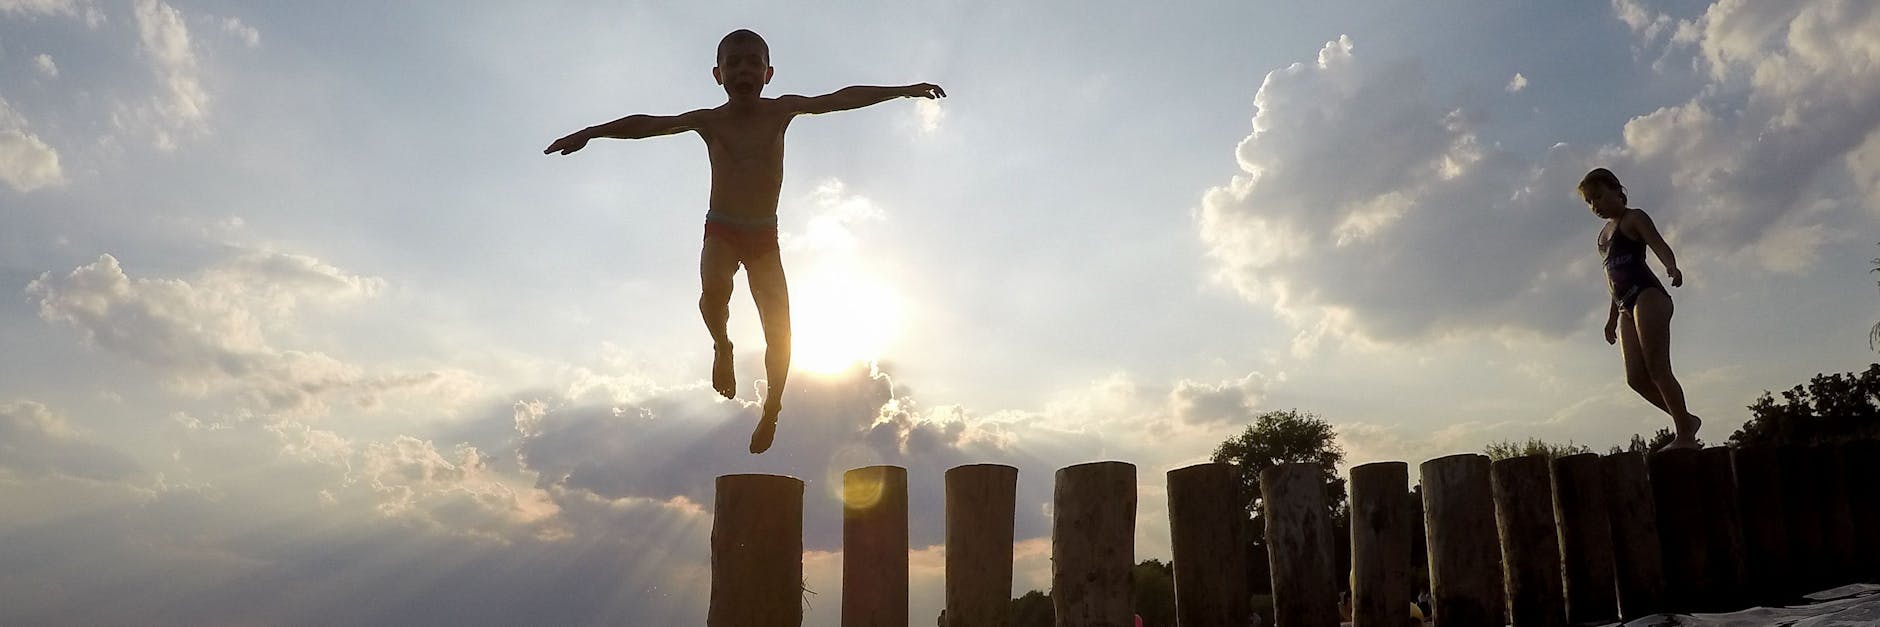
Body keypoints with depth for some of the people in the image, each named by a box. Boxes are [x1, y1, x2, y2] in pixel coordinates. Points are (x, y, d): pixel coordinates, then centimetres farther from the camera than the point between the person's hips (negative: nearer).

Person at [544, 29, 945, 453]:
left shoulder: (780, 111, -4)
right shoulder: (709, 121, -5)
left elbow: (841, 99, -7)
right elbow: (649, 124, -13)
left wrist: (901, 90, -10)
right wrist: (591, 132, -23)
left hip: (765, 236, 1)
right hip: (721, 232, -1)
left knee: (780, 334, -4)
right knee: (714, 290, -34)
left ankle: (771, 410, 19)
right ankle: (721, 347, -1)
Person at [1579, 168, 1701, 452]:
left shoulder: (1633, 218, 3)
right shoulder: (1605, 234, 25)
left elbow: (1659, 245, -15)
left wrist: (1671, 267, -37)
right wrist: (1612, 319, 25)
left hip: (1648, 296, -8)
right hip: (1628, 308, 8)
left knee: (1657, 369, -13)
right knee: (1636, 377, -1)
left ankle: (1685, 436, -10)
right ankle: (1686, 421, 11)